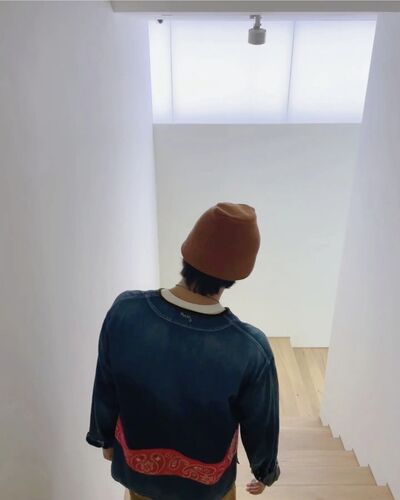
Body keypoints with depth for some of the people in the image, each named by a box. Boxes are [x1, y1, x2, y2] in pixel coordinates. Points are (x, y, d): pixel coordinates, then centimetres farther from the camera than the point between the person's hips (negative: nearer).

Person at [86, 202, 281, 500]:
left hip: (138, 469, 2)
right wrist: (265, 472, 7)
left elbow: (104, 392, -12)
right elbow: (261, 425, -15)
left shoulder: (124, 311, -29)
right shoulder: (250, 348, -34)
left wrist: (105, 438, 9)